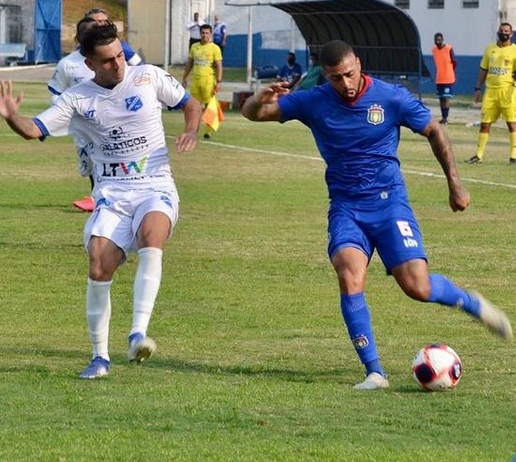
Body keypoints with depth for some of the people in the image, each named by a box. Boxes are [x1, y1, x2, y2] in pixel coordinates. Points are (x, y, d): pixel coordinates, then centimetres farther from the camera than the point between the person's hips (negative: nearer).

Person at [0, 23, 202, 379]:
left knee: (151, 236, -34)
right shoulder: (78, 99, 1)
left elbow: (190, 104, 15)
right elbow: (34, 130, -6)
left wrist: (191, 131, -5)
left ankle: (138, 335, -37)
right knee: (99, 268, -17)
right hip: (112, 194, 1)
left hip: (156, 188, -1)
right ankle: (100, 357, 0)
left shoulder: (149, 77, 1)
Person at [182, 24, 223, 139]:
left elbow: (219, 66, -6)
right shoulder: (194, 47, 12)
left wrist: (218, 82, -14)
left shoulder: (214, 48, -3)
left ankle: (208, 132, 0)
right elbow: (189, 63, 19)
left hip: (208, 79, -5)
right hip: (195, 79, 5)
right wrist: (185, 78, 15)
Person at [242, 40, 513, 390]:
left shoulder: (392, 98, -8)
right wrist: (263, 98, -24)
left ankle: (473, 304, 20)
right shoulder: (313, 102, -5)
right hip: (345, 207, 1)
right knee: (349, 276, -25)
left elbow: (434, 132, 6)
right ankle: (374, 372, -18)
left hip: (389, 201, -1)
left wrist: (455, 184, 5)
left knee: (418, 288, -13)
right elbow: (251, 113, 0)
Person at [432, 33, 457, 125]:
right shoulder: (434, 50, 5)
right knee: (441, 98, 8)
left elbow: (454, 63, -2)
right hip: (439, 79, 6)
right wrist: (438, 73, 13)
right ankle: (443, 117, 15)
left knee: (446, 98, -9)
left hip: (448, 78, -6)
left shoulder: (449, 49, -11)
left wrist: (450, 72, 5)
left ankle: (445, 118, -10)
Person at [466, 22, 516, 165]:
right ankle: (479, 155, 11)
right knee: (484, 124, 4)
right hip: (491, 90, 4)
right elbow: (483, 70, 17)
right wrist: (478, 88, 12)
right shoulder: (490, 49, 13)